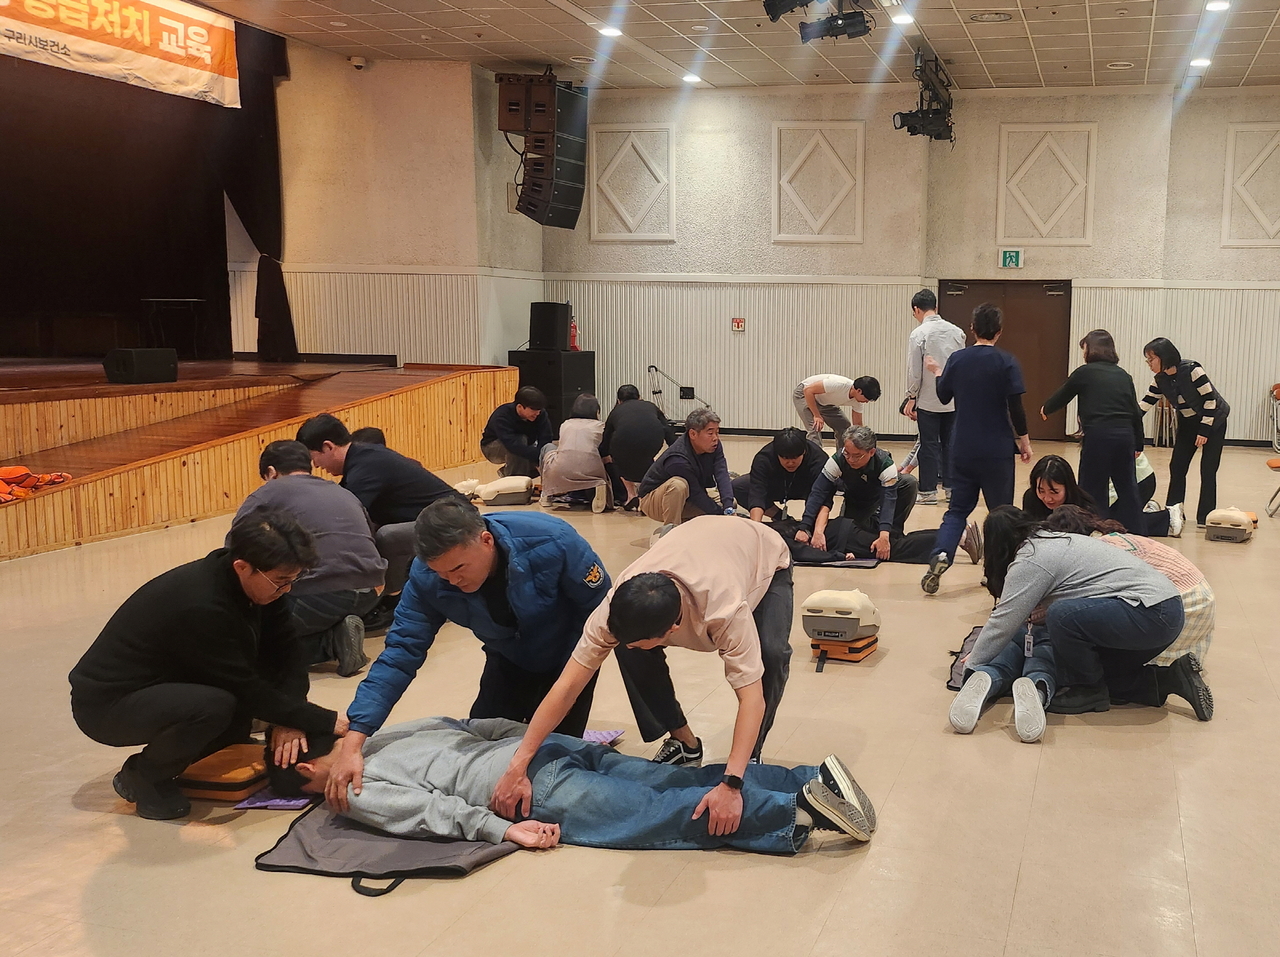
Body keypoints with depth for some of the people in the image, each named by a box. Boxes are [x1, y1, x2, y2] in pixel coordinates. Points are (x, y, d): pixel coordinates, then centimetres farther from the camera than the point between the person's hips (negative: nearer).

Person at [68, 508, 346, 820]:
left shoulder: (256, 583, -10)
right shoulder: (200, 606, -33)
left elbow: (287, 651, -5)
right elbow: (247, 689, -27)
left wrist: (289, 720, -20)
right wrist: (328, 722, -22)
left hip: (166, 682, 9)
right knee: (213, 706, -34)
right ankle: (143, 776, -6)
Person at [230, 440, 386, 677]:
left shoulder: (269, 492, 10)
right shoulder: (344, 493, 27)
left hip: (323, 594, -7)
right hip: (368, 596, 7)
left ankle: (330, 642, -6)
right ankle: (335, 634, 6)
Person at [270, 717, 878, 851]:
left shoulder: (352, 794, 2)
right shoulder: (384, 737, 26)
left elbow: (427, 807, -13)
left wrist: (499, 828, -13)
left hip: (530, 790, -7)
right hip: (542, 747, 7)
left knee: (670, 813, -12)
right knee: (682, 785, 0)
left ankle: (801, 810, -21)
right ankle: (811, 779, -8)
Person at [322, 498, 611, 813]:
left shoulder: (553, 542, -39)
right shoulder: (427, 577, -30)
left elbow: (602, 608, -24)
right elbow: (401, 651, -29)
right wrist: (353, 742, -38)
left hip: (567, 658, -3)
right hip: (509, 660, 3)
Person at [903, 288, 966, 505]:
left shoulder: (918, 334, -12)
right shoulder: (956, 331, 3)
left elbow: (914, 371, -10)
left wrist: (911, 398, 0)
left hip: (928, 399, -4)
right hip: (953, 398, 4)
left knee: (929, 445, 3)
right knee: (950, 443, 12)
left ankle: (928, 491, 8)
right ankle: (951, 486, 15)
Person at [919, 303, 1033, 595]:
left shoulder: (957, 359, -1)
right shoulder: (1006, 362, -10)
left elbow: (944, 395, 13)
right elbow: (1015, 407, -12)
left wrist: (937, 372, 32)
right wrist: (1024, 442, 0)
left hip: (962, 448, 3)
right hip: (997, 450, -3)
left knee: (958, 508, 10)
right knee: (1000, 511, 11)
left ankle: (941, 556, -13)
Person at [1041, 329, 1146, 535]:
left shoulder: (1085, 372, 2)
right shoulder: (1123, 375, 15)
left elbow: (1062, 397, 13)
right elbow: (1136, 412, 13)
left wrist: (1046, 409, 33)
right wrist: (1138, 444, 18)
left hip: (1098, 436, -5)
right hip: (1125, 435, 5)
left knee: (1092, 490, 3)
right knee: (1127, 489, 13)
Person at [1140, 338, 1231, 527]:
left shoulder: (1192, 369, -25)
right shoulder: (1161, 380, -7)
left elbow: (1210, 398, -21)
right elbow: (1143, 406, -6)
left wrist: (1204, 430, -20)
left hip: (1213, 420, -6)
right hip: (1188, 423, 6)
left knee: (1208, 470, -6)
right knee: (1176, 467, 1)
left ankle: (1205, 518, 1)